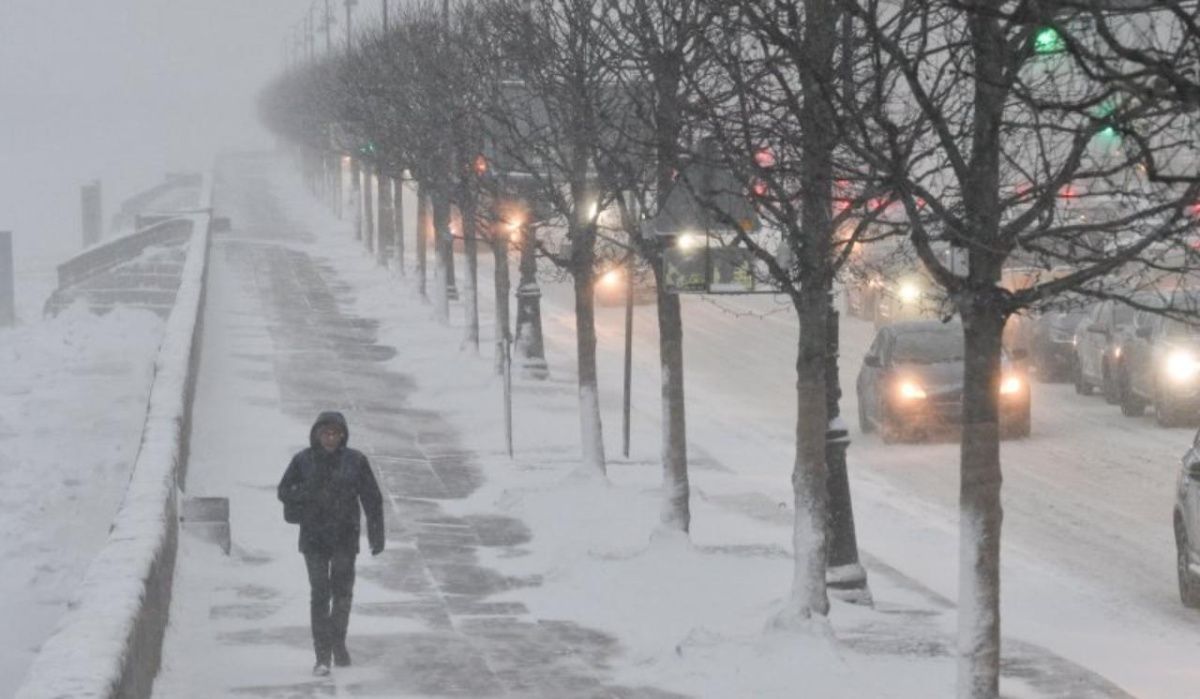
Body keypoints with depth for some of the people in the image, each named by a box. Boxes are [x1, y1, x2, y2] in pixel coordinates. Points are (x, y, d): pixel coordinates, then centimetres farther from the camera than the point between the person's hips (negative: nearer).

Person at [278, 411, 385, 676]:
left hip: (345, 536, 1)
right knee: (320, 593, -6)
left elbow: (372, 498, 3)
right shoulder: (303, 461, -2)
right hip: (314, 537, -1)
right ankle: (322, 656, -4)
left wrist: (376, 534, 0)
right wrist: (310, 496, -16)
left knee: (342, 591, 8)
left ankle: (338, 644, 30)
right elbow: (284, 491, 4)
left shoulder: (355, 460, -2)